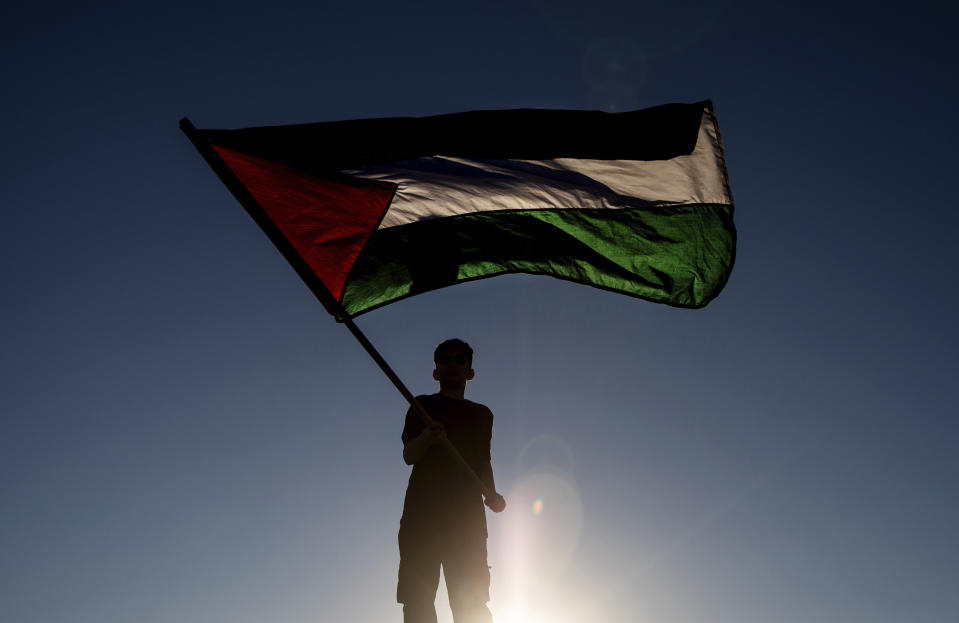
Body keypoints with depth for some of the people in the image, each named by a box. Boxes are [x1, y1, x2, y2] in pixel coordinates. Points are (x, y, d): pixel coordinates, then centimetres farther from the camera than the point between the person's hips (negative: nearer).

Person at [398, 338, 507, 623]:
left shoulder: (483, 414, 23)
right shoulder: (423, 405, 14)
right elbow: (408, 455, 0)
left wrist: (491, 495, 3)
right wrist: (427, 438, -24)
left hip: (468, 514, 2)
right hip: (422, 511, -2)